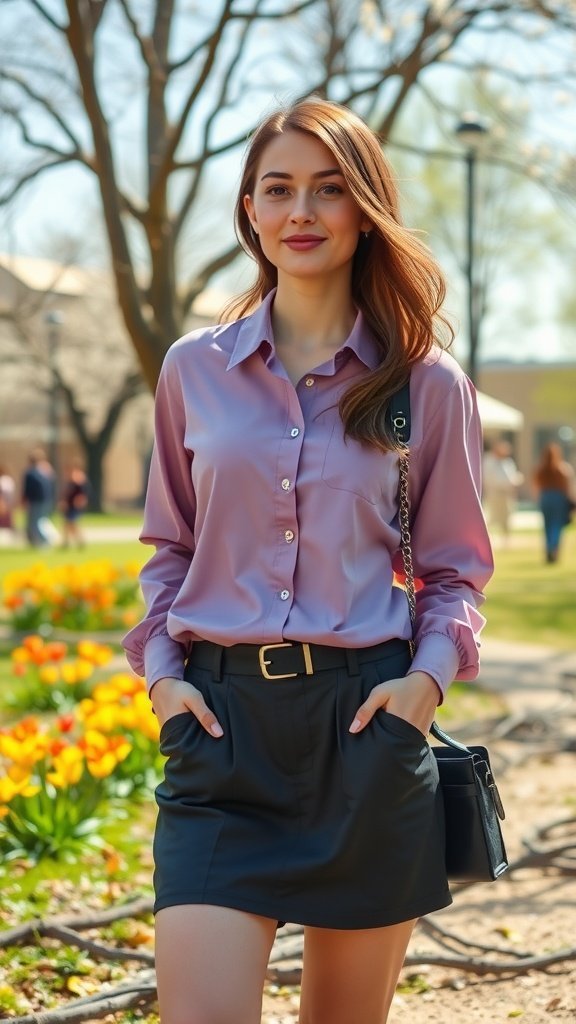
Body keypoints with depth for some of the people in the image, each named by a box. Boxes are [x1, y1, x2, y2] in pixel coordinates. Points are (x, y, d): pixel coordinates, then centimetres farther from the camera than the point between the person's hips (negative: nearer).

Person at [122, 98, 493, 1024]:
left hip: (366, 720, 0)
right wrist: (161, 666, 2)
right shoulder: (194, 370, 7)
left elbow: (456, 569, 9)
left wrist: (428, 676, -8)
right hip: (222, 721, 1)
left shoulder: (427, 385, 3)